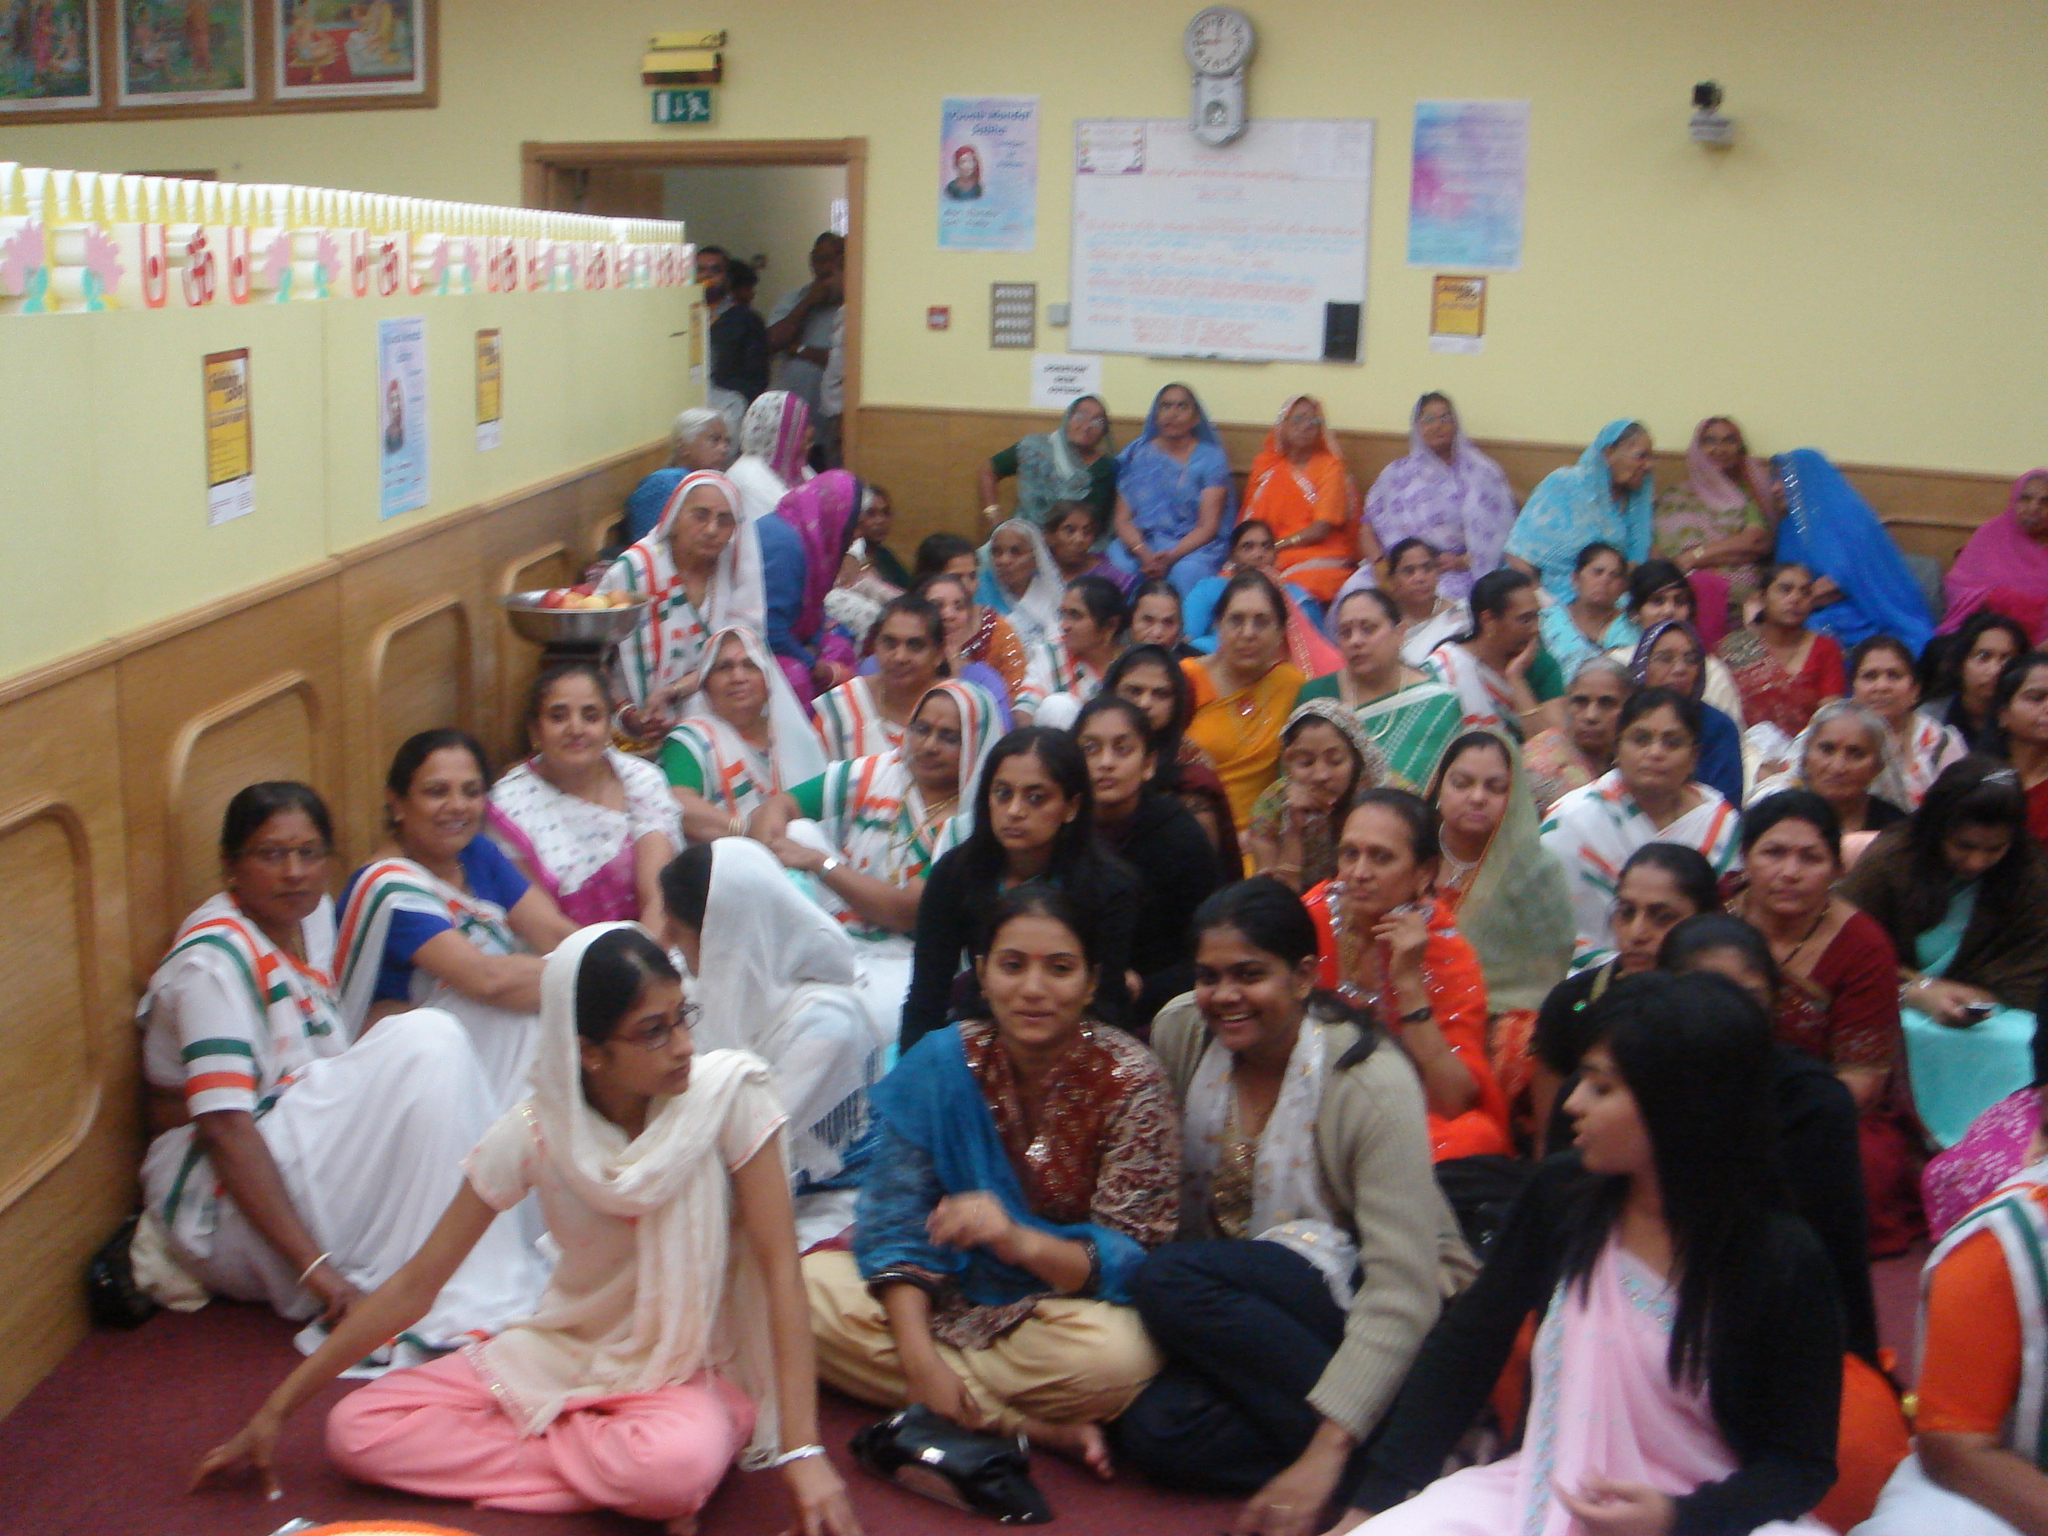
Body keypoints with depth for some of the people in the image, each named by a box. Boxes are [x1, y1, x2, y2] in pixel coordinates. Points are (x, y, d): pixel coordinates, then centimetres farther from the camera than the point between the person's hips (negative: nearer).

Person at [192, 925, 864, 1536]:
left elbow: (780, 1268, -18)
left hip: (688, 1367, -4)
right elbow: (416, 1284, -5)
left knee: (677, 1463, -40)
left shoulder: (728, 1093, -19)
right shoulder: (536, 1134, -13)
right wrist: (276, 1410, -4)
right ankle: (612, 1474, -11)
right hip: (567, 1353, 5)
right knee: (355, 1430, -13)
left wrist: (804, 1453, -26)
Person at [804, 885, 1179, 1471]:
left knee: (1118, 1354, -36)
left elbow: (1131, 1260, -18)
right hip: (946, 1289, 4)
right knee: (811, 1287, -21)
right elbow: (898, 1217, -8)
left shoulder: (1130, 1082, -13)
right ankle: (1039, 1428, -19)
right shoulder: (941, 1061, -5)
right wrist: (918, 1355, -24)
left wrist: (1018, 1241, -38)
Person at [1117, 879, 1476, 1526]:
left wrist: (1326, 1453, -31)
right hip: (1244, 1302, 5)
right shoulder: (1180, 1034, -5)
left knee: (1171, 1282, -30)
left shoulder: (1371, 1084, -19)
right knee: (1153, 1427, -26)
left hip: (1353, 1299, -5)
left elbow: (1402, 1291, -23)